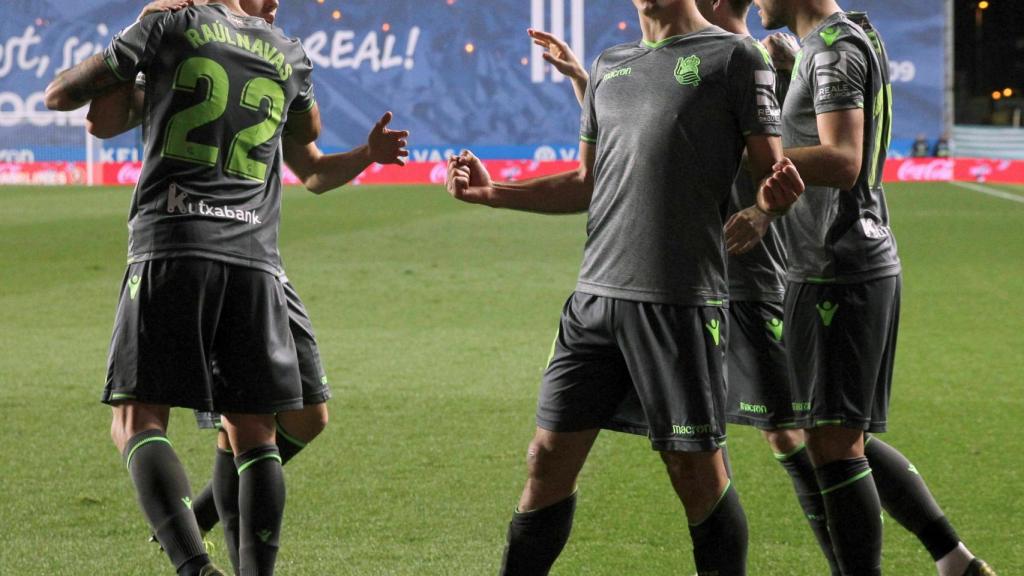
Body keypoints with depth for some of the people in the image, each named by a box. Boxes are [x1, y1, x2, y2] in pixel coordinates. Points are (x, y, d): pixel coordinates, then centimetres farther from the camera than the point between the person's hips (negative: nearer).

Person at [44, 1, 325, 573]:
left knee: (138, 423, -3)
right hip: (254, 258, 3)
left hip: (170, 249, -3)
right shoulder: (289, 55, 17)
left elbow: (60, 95, 12)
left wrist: (114, 79, 32)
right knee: (254, 436, 10)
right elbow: (310, 131, 40)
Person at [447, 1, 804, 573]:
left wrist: (774, 196, -27)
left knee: (696, 470, -1)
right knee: (550, 458, 5)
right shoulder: (610, 65, 19)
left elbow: (771, 170, -4)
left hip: (683, 302, -6)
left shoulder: (735, 57, 0)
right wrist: (492, 192, 18)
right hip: (596, 293, 6)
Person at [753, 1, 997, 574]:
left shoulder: (834, 48, -14)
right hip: (866, 266, 11)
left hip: (840, 274, -11)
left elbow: (842, 161, -25)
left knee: (834, 443, -8)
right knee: (848, 440, 15)